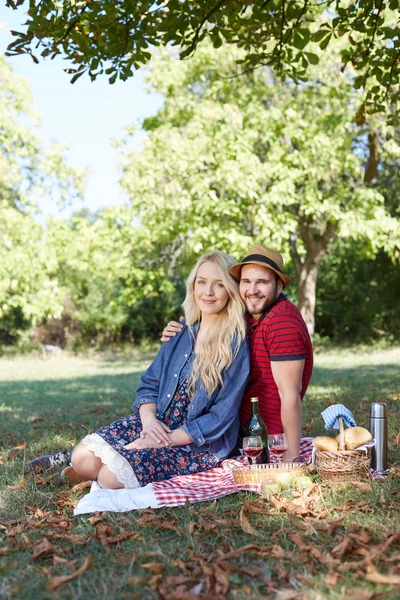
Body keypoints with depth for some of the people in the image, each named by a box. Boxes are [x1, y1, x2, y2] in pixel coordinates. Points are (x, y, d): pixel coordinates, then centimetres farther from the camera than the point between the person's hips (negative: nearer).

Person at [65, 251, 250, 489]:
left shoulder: (236, 345, -13)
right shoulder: (182, 332, 7)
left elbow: (222, 416, -15)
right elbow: (149, 385, 9)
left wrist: (165, 440, -19)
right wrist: (149, 419, -13)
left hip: (200, 443, -5)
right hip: (157, 424, 6)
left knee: (112, 477, -23)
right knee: (82, 460, -13)